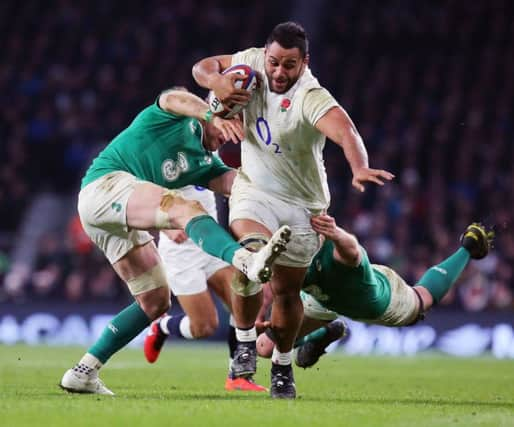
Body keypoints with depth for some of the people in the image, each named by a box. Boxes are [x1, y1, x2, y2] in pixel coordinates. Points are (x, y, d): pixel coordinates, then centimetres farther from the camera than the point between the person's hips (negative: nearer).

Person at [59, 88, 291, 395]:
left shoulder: (206, 162, 24)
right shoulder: (179, 117, 5)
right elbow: (172, 99, -20)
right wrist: (213, 116, -38)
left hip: (125, 223, 10)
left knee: (156, 302, 6)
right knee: (188, 209, -31)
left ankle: (84, 373, 12)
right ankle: (248, 261, -61)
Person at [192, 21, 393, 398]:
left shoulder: (312, 98, -28)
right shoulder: (253, 63, -11)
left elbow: (344, 130, -47)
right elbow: (204, 67, 6)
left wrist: (360, 169, -67)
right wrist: (217, 83, -18)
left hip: (302, 204, -2)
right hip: (254, 190, 2)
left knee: (287, 290, 5)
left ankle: (283, 366, 31)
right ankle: (245, 343, -4)